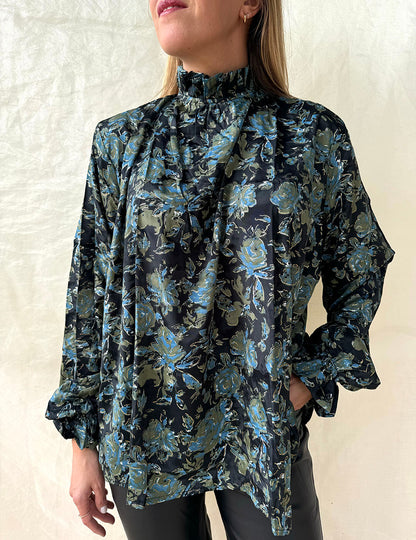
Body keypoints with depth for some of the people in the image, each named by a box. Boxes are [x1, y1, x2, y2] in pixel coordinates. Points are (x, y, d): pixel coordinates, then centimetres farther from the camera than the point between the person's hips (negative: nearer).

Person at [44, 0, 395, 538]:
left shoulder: (314, 134, -5)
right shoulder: (121, 140, -3)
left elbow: (360, 275, 5)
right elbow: (90, 294, 0)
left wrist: (310, 377, -6)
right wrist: (83, 440, 2)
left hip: (265, 432, 0)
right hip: (142, 430, 2)